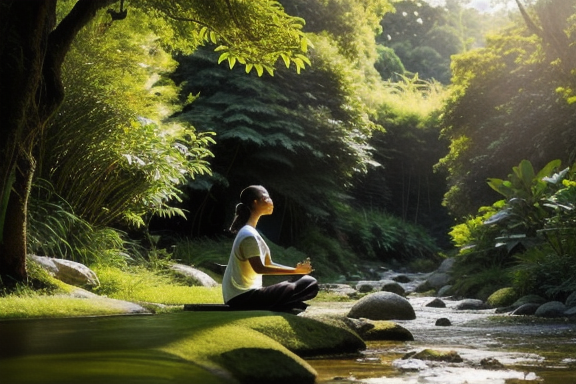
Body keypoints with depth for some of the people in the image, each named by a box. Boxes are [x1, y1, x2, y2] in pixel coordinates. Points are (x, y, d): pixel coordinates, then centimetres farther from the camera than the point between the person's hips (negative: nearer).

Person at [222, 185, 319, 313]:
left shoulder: (251, 232, 14)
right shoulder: (248, 235, -17)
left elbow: (268, 264, 12)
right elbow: (259, 268, -19)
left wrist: (298, 269, 1)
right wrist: (295, 271, -17)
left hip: (246, 293, 10)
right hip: (242, 296, -10)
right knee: (309, 285, -16)